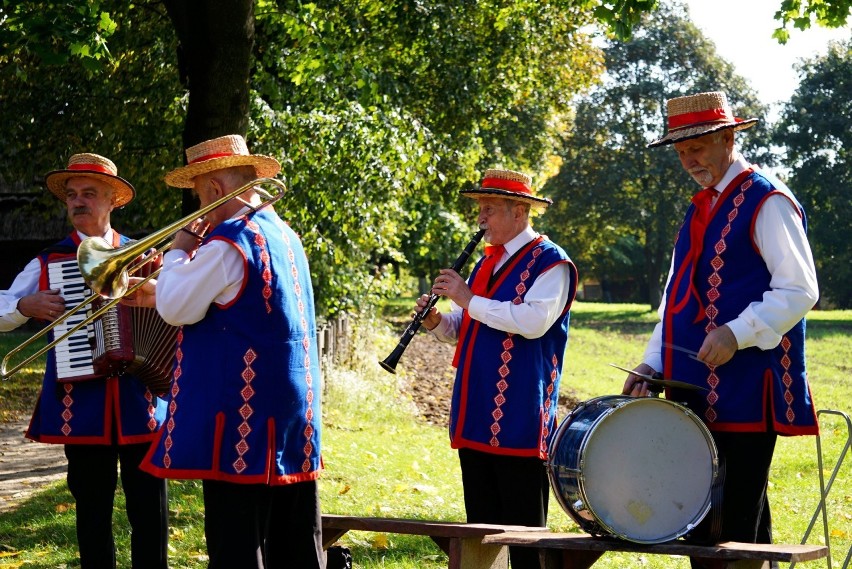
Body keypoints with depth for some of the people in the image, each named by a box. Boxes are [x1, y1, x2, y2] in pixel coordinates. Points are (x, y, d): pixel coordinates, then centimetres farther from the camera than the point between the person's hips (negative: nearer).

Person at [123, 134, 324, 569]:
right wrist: (160, 293, 22)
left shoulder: (229, 243, -15)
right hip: (294, 417, 9)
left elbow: (175, 310, -11)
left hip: (243, 416, -9)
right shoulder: (283, 235, 14)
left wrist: (178, 254, 3)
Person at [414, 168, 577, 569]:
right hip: (476, 420, 8)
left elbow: (534, 322, -23)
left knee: (522, 527, -3)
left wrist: (469, 299, -19)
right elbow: (465, 329, 24)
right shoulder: (486, 262, 18)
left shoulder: (550, 262, -7)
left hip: (519, 419, -8)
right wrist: (437, 322, 2)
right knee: (482, 523, 12)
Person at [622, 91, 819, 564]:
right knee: (701, 518, 8)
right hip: (697, 392, 8)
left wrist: (736, 334, -21)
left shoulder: (767, 202, -6)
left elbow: (799, 290, -12)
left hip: (747, 391, -8)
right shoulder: (700, 209, 19)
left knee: (741, 519, -8)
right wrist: (652, 364, 10)